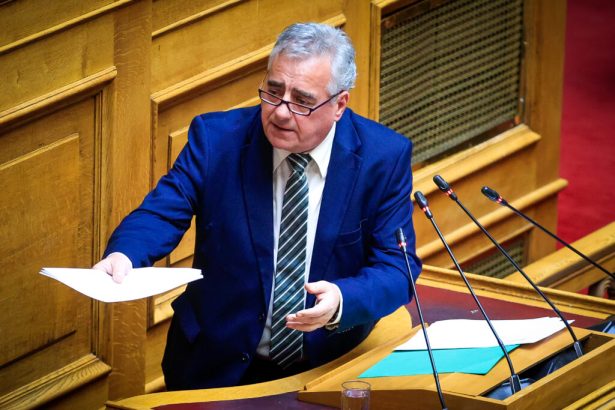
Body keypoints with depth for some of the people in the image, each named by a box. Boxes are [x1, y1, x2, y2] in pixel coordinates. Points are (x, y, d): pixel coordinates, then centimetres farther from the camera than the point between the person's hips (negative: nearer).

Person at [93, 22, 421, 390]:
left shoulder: (384, 157, -6)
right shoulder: (217, 137, -5)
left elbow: (397, 267, -7)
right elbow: (162, 212, -8)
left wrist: (341, 301, -28)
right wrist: (123, 255, -31)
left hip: (331, 366, 0)